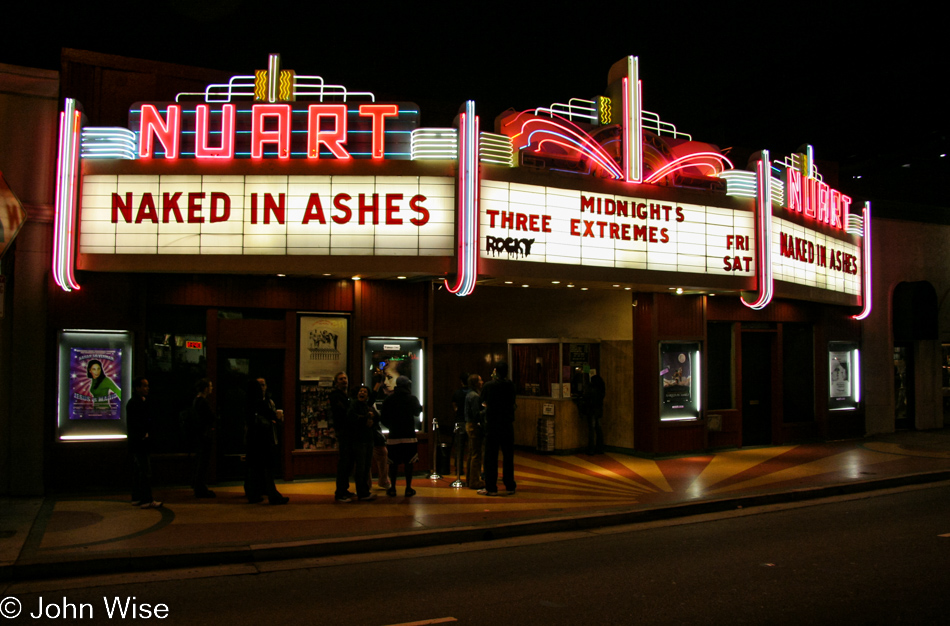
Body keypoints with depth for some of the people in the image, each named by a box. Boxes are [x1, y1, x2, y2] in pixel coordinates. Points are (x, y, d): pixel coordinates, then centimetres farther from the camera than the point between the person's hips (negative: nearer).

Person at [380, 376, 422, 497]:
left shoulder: (388, 399, -1)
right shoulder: (412, 399, -4)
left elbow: (384, 419, 2)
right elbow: (417, 412, 14)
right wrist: (421, 407, 35)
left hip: (393, 436, 1)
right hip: (409, 436, -1)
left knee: (393, 463, 9)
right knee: (408, 463, 6)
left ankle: (392, 489, 11)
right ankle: (408, 489, 7)